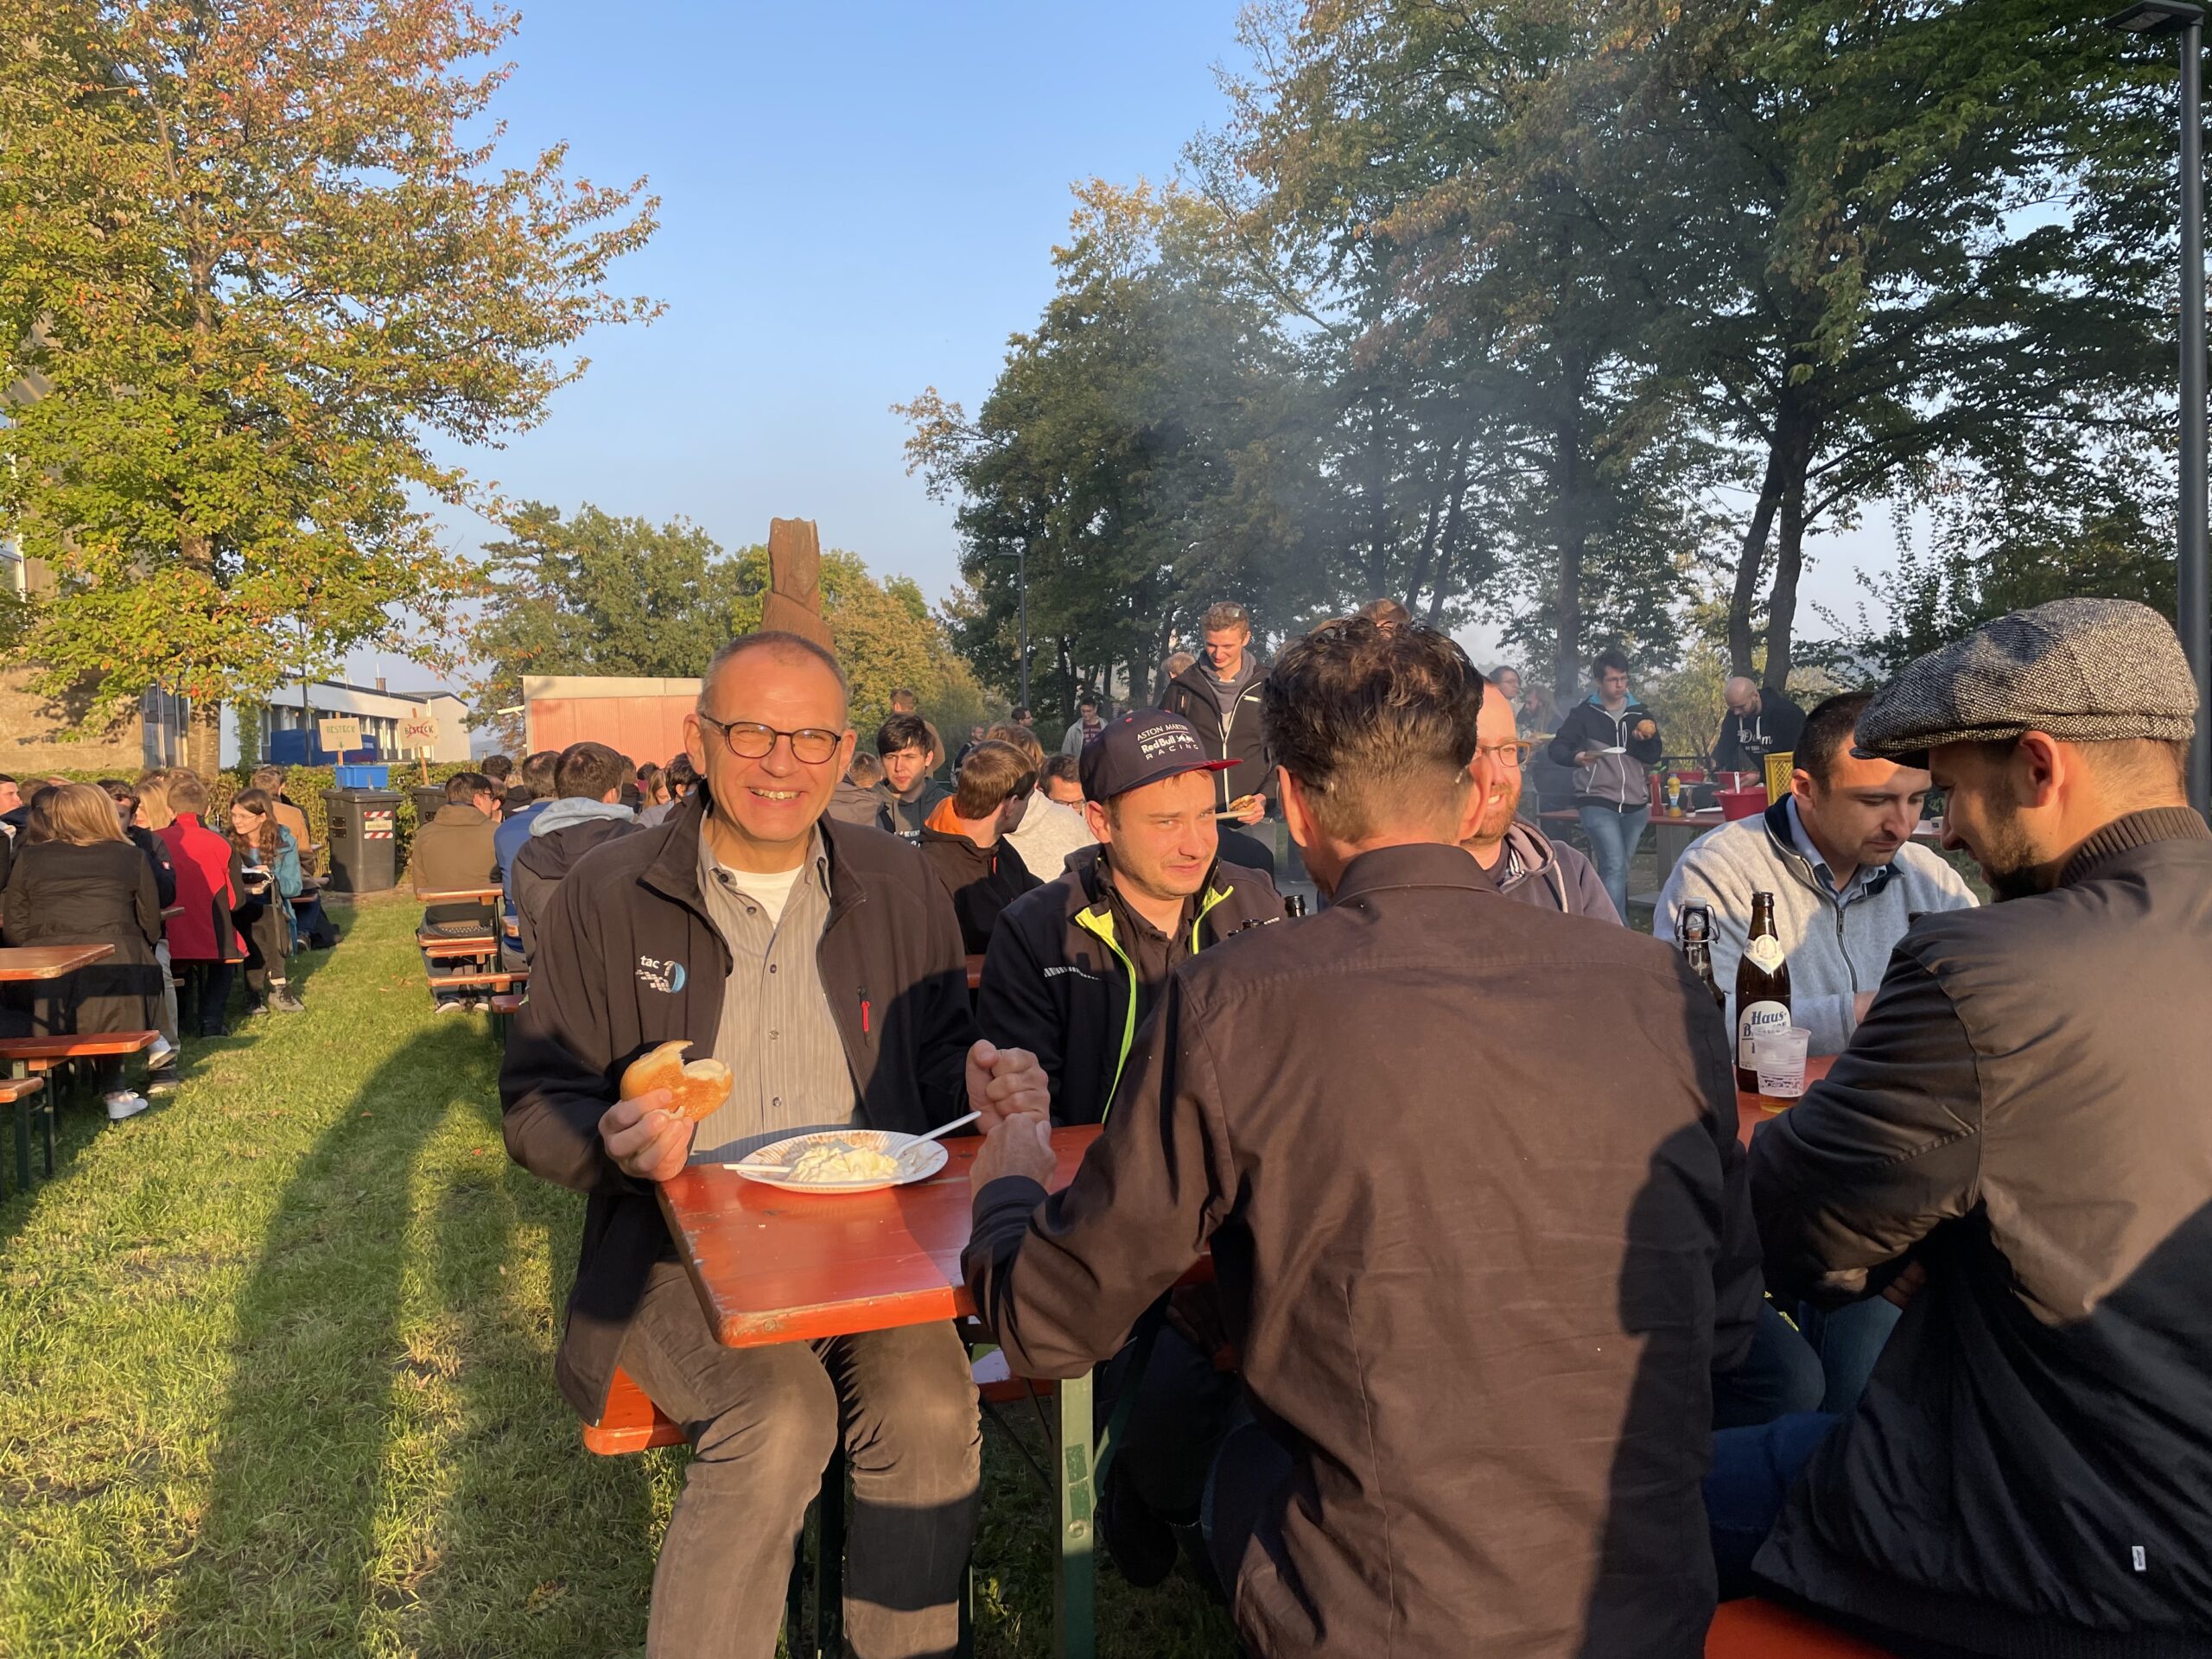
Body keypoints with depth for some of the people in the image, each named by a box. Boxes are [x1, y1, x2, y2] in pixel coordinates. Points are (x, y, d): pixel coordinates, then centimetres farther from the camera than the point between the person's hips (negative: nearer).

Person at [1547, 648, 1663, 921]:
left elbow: (1654, 757, 7)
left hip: (1635, 805, 5)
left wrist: (1644, 739, -15)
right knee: (1615, 867, -18)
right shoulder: (1583, 713, -1)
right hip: (1597, 802, -5)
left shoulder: (1639, 713, 10)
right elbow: (1557, 748, -5)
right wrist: (1577, 757, -26)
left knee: (1618, 870, 12)